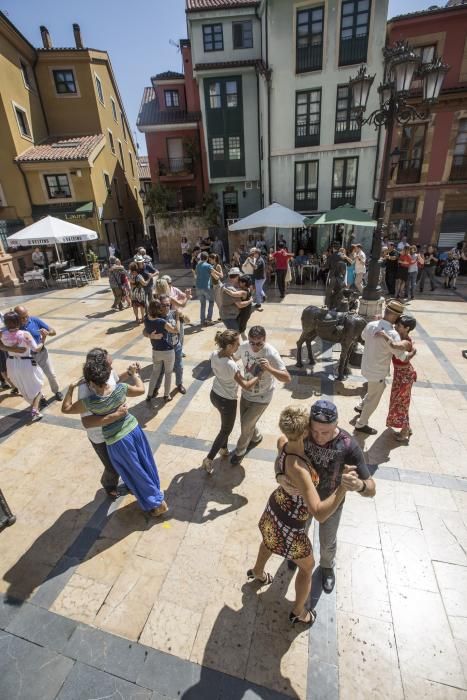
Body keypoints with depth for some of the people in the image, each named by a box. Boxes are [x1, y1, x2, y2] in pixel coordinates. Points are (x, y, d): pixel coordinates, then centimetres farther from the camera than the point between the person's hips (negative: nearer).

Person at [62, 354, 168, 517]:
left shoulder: (89, 403, -24)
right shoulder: (121, 388, -16)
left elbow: (65, 408, -6)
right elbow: (141, 389, 3)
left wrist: (71, 387, -1)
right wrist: (135, 374, 16)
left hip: (116, 441, -4)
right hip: (133, 429, 4)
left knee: (135, 474, 17)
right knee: (146, 465, 25)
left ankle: (155, 504, 32)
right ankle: (158, 496, 45)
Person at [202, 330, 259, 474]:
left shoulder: (214, 354, -12)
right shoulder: (231, 365, -34)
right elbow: (246, 385, -24)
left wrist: (232, 356, -3)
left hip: (214, 395, 7)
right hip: (227, 402, -7)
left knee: (225, 426, 30)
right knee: (226, 430, 17)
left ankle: (223, 449, 50)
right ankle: (209, 459, 27)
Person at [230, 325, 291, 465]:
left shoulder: (271, 354, -29)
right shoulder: (243, 347, -15)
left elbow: (287, 378, -32)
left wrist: (269, 369, -47)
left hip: (262, 397, -5)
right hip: (246, 393, 5)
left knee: (246, 424, 5)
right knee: (245, 422, 20)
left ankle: (240, 451, 34)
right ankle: (256, 438, 54)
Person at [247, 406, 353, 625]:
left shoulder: (284, 446, -18)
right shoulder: (298, 469, -42)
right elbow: (320, 514, -43)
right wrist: (342, 488, -54)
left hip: (274, 509, 7)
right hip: (288, 527, -7)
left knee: (269, 541, 39)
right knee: (307, 566, 25)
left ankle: (257, 572, 70)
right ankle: (298, 612, 52)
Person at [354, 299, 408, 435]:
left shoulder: (370, 325, -7)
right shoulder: (392, 334, -29)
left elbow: (363, 336, 16)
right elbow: (403, 357, -22)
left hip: (367, 367, 8)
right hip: (377, 372, -8)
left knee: (382, 385, 33)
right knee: (373, 400, 13)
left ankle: (361, 406, 45)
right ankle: (361, 424, 31)